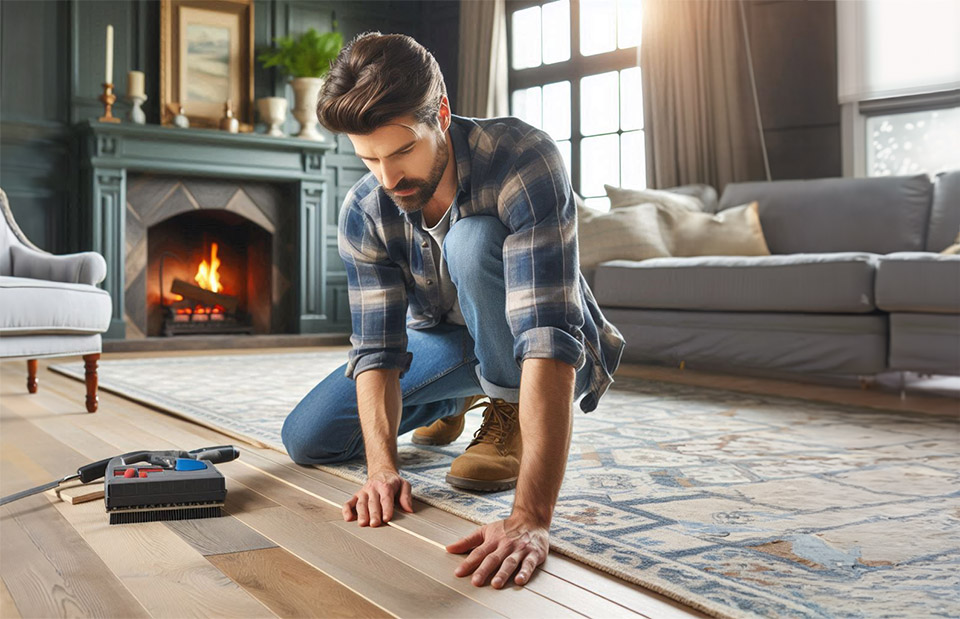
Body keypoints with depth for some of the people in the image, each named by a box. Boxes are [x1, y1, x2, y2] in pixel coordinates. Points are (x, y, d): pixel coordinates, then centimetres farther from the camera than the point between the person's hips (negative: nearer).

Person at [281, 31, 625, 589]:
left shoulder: (524, 161, -35)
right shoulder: (364, 213, -18)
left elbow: (549, 338, -44)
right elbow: (378, 348, -17)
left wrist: (531, 517, -52)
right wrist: (382, 466, -36)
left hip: (524, 353, -5)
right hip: (444, 341, 5)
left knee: (474, 239, -35)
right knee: (306, 439, -5)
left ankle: (511, 418, -10)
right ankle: (452, 403, 21)